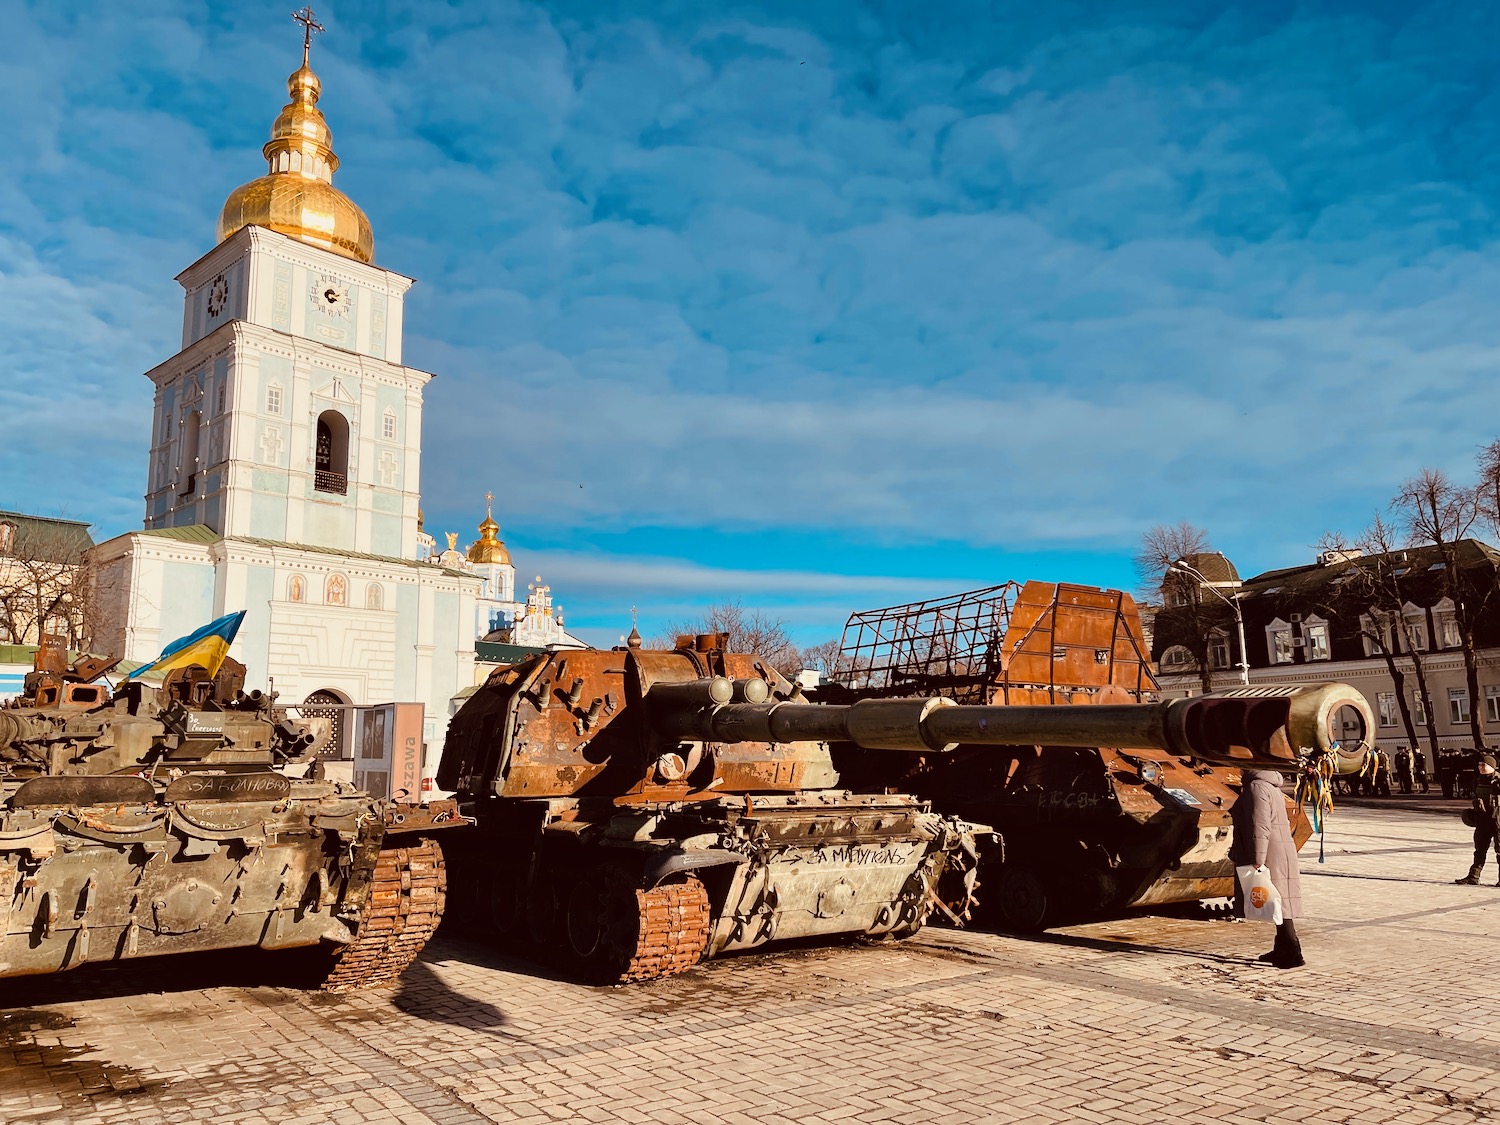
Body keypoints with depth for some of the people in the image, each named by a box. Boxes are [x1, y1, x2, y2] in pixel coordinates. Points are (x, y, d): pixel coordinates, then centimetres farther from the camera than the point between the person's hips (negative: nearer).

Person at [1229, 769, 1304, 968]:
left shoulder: (1256, 787, -17)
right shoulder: (1271, 787, 16)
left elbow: (1259, 826, -23)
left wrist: (1256, 859, -22)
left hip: (1270, 855, -10)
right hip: (1282, 853, 10)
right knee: (1278, 902, 15)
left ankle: (1293, 953, -5)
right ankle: (1283, 949, 23)